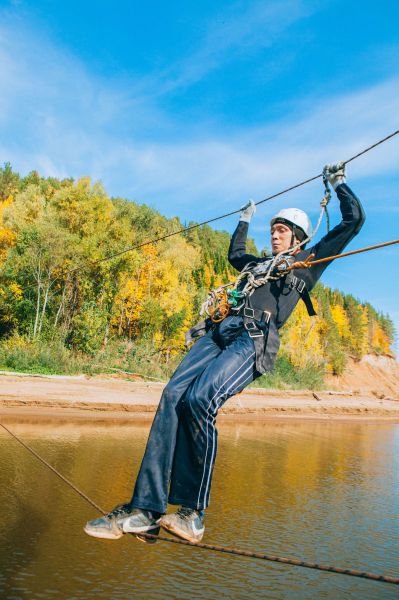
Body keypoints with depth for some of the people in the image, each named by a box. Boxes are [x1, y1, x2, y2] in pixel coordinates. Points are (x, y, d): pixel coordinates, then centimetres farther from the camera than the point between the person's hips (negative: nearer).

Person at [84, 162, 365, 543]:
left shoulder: (309, 262, 20)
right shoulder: (261, 264, 36)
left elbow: (353, 220, 22)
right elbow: (235, 252, 57)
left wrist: (338, 181, 35)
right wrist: (245, 220, 65)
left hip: (256, 339, -6)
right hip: (222, 330, 6)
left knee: (200, 399, -31)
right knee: (174, 395, -20)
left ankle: (194, 513, -19)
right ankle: (146, 508, -21)